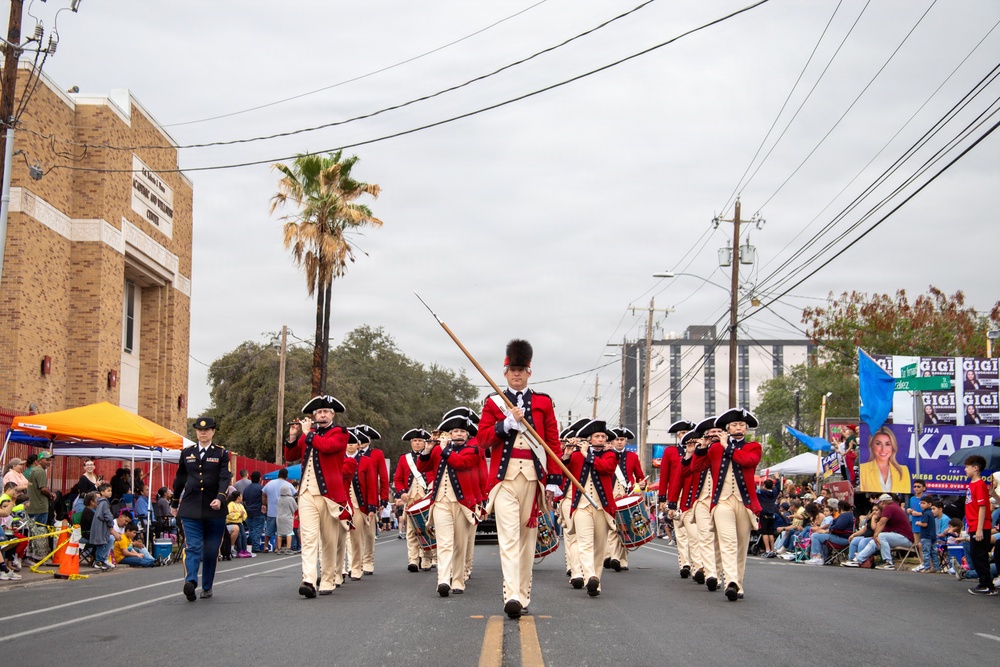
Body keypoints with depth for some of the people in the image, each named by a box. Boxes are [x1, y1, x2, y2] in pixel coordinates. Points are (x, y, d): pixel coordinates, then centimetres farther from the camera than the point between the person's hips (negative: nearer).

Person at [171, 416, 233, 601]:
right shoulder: (187, 453, 10)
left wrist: (220, 498, -25)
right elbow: (179, 479, 19)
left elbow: (225, 478, -9)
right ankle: (190, 582, -29)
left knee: (211, 550, 7)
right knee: (193, 547, -13)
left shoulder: (221, 454, 3)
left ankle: (207, 587, 18)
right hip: (190, 508, 1)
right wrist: (175, 503, 23)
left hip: (214, 509, 0)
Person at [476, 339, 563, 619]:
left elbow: (554, 443, 7)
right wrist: (507, 423, -12)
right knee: (508, 535, -13)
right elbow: (483, 439, 2)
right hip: (504, 477, -2)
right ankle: (512, 596, -23)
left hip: (533, 477, 2)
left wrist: (554, 480, 1)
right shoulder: (493, 403, 9)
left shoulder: (543, 402, 10)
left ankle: (523, 594, 17)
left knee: (527, 535, 8)